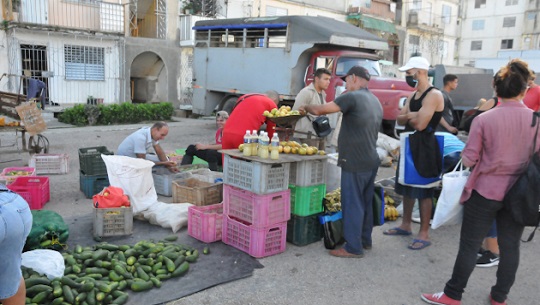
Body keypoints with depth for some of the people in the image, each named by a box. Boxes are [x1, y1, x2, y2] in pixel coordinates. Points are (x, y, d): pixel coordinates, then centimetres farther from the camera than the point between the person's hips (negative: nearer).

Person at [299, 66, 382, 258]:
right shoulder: (375, 101, 15)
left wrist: (306, 108, 7)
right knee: (365, 202, 17)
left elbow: (320, 110, -13)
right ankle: (365, 240, 28)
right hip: (371, 161, 9)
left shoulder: (353, 97, -13)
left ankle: (353, 247, 5)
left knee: (352, 204, -2)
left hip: (355, 163, -9)